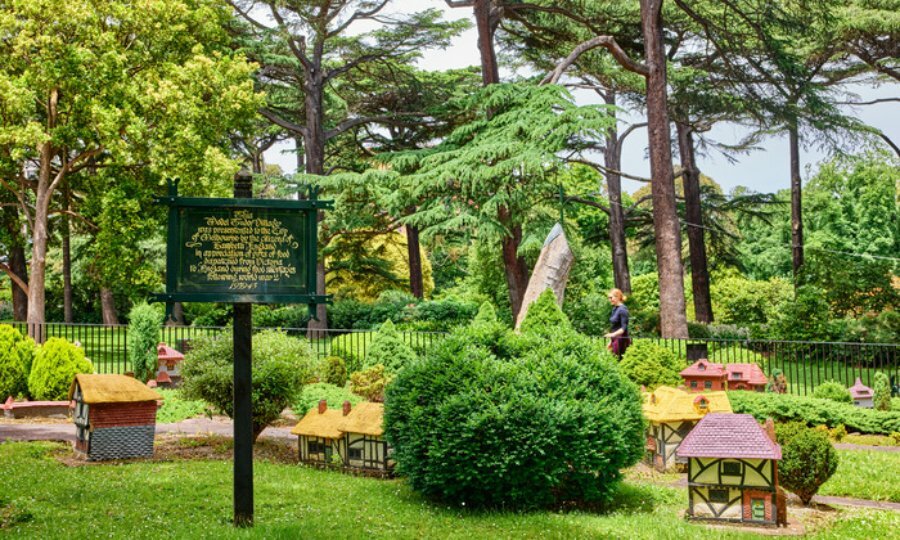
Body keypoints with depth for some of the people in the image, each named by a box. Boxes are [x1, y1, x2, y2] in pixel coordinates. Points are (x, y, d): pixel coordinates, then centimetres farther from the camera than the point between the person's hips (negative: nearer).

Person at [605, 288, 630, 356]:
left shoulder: (622, 309, -13)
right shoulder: (614, 309, 13)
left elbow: (624, 328, -18)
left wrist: (613, 334, -29)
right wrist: (611, 341, 20)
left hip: (621, 340, -8)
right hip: (615, 340, 8)